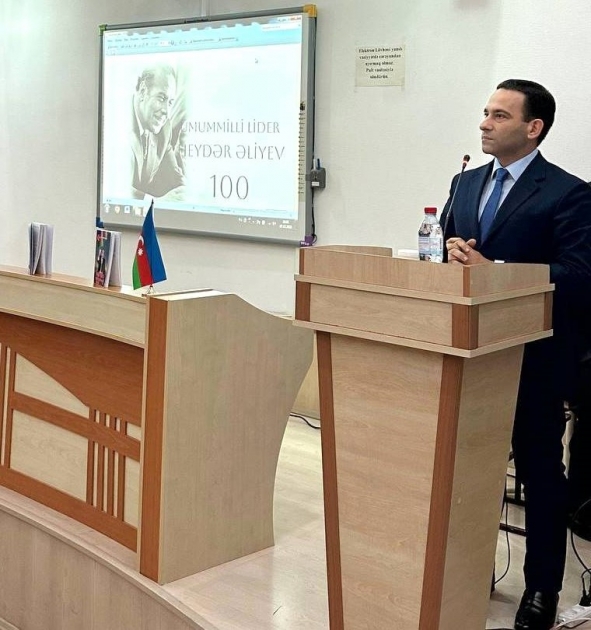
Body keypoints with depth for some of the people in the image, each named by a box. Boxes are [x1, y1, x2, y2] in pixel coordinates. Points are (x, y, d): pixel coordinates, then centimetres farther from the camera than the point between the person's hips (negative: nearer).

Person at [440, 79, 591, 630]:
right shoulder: (465, 184, 11)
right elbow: (442, 247, 15)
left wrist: (492, 269, -24)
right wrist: (452, 253, -10)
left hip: (534, 358, -6)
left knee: (539, 471, 8)